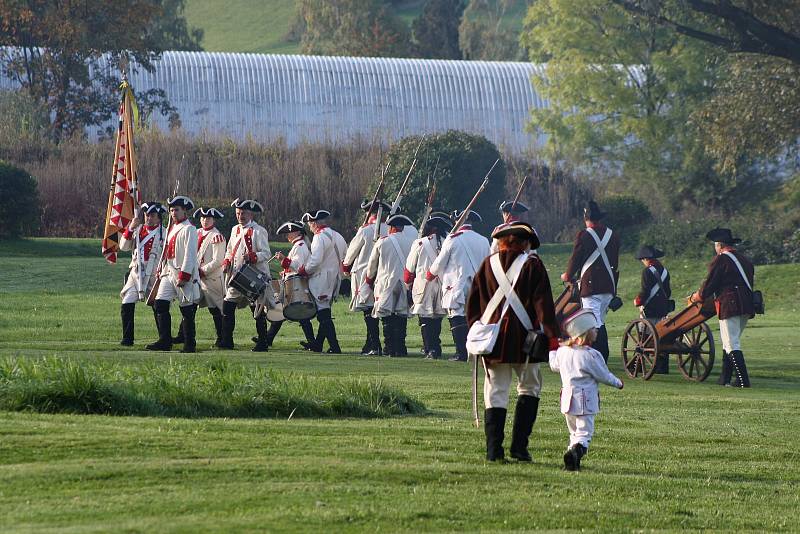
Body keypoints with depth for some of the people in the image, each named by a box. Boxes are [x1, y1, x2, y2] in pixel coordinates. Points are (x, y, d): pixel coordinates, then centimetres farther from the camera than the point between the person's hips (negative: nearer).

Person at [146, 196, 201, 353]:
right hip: (169, 273, 9)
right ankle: (164, 341, 1)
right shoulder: (172, 228, 18)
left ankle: (190, 345, 4)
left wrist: (183, 276, -20)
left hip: (184, 275, -9)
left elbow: (190, 255, -16)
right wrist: (161, 269, 17)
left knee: (187, 310, -2)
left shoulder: (189, 230, -10)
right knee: (160, 304, -1)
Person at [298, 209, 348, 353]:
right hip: (335, 279, 9)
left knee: (324, 315, -7)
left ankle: (334, 347, -12)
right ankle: (317, 345, 24)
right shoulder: (338, 236, 12)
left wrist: (303, 271, -8)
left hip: (321, 281, -9)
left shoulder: (320, 237, -14)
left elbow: (315, 261, -22)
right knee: (325, 313, 16)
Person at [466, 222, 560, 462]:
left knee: (495, 392, 5)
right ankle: (519, 446, 2)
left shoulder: (488, 264, 8)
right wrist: (552, 335, -9)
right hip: (523, 338, -3)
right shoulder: (532, 265, -3)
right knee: (529, 388, 11)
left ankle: (494, 449, -3)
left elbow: (473, 302, 11)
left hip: (492, 337, 3)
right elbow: (543, 302, -8)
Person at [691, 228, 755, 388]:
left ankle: (743, 381, -16)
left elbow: (709, 285, -5)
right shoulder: (745, 260, 17)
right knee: (729, 343, 18)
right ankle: (724, 379, 20)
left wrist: (697, 297, 13)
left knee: (732, 345, -8)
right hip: (747, 307, 8)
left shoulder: (720, 260, -6)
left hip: (729, 306, -8)